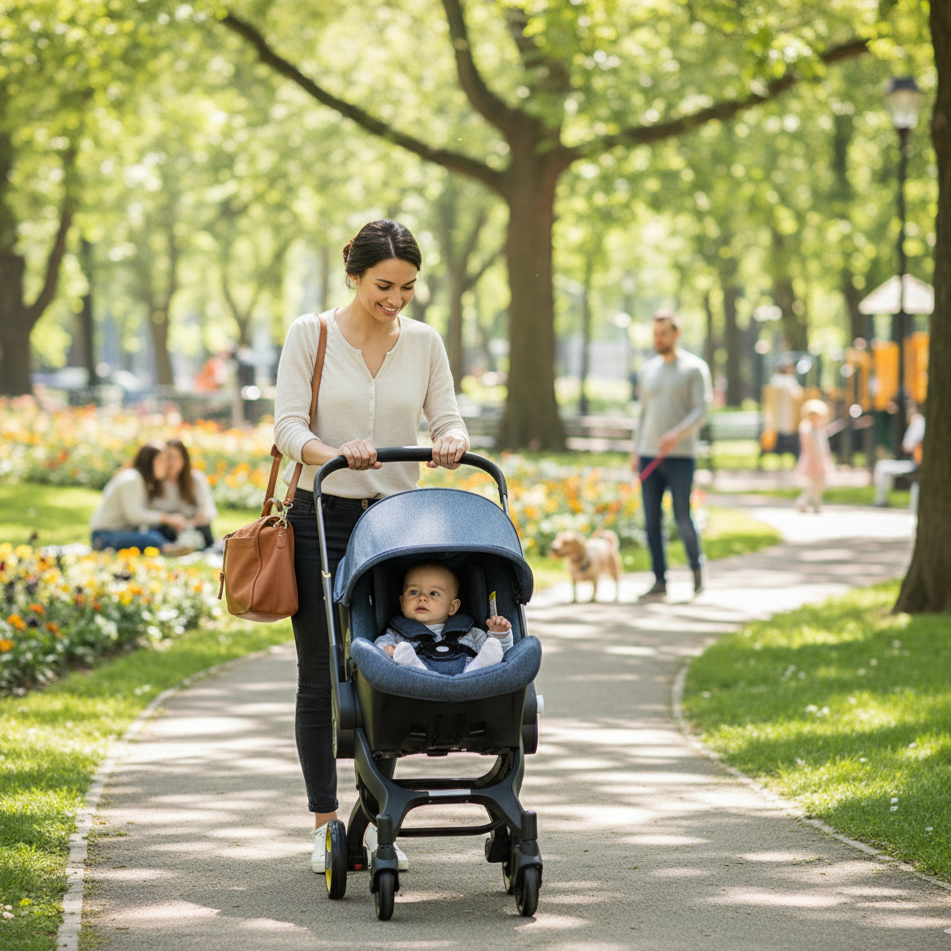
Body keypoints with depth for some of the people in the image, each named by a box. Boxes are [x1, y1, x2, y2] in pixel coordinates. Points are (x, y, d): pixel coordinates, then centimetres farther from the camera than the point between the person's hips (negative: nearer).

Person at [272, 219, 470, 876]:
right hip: (324, 518, -2)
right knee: (322, 677, 0)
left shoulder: (424, 342, 5)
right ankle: (326, 825, 10)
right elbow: (288, 428, -10)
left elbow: (447, 418, 4)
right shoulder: (311, 335, -4)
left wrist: (452, 440, -20)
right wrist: (335, 452, -30)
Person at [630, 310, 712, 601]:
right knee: (651, 520, 0)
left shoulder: (694, 368, -1)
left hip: (680, 456, -5)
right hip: (649, 455, 5)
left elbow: (702, 410, -9)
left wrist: (677, 435, -23)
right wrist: (636, 451, 14)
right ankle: (660, 582, 3)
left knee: (682, 518, -6)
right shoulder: (648, 370, 15)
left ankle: (697, 567, 19)